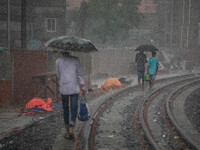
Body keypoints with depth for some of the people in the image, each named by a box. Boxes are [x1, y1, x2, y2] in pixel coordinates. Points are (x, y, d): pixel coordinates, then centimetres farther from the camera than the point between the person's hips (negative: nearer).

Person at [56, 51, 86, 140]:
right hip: (74, 88, -1)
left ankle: (67, 131, 14)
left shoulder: (58, 61, 3)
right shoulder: (75, 60, 2)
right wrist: (82, 87, 3)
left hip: (63, 89, 1)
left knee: (65, 110, 12)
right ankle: (71, 129, -21)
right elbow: (80, 74, -1)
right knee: (74, 109, 0)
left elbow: (58, 76, 10)